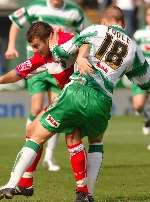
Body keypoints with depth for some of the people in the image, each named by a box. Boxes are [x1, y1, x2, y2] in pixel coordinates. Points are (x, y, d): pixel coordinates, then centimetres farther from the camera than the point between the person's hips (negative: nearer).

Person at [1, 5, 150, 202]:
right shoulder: (133, 47, 18)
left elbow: (61, 53, 12)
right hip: (102, 102, 2)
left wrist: (54, 47, 34)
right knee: (96, 141, 31)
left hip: (76, 92, -2)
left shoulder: (95, 30, 11)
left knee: (37, 135, 8)